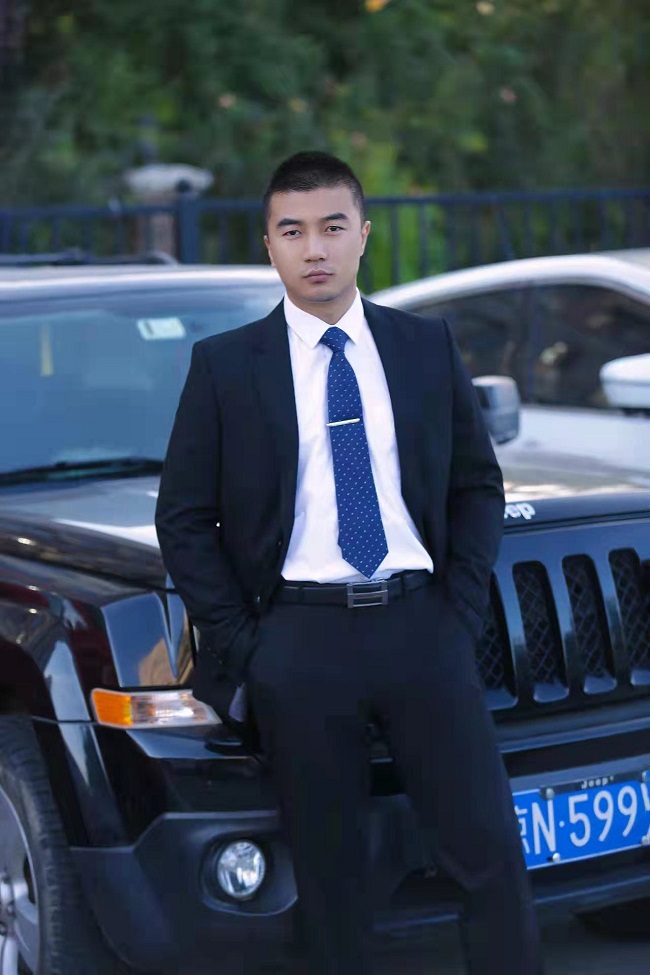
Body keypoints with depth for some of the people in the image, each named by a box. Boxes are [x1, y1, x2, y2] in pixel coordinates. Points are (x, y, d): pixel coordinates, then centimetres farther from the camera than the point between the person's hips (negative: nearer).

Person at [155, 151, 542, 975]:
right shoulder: (224, 365, 2)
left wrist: (460, 609, 1)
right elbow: (182, 518, 4)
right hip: (300, 641, -1)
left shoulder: (427, 346, 7)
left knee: (489, 852, 0)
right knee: (331, 874, 7)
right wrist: (241, 644, -2)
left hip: (421, 628, 1)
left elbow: (478, 484, 12)